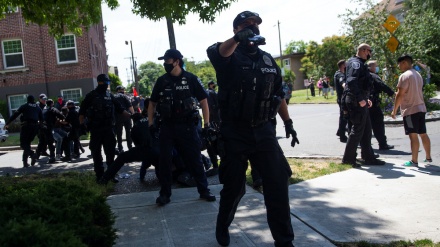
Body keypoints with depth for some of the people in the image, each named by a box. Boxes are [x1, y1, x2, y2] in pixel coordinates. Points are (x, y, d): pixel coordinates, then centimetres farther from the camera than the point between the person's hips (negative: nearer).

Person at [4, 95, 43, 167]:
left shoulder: (24, 106, 8)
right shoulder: (38, 108, 19)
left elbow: (15, 115, 2)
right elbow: (41, 119, 11)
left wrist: (7, 123, 2)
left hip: (26, 126, -4)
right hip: (35, 127, 4)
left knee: (23, 144, -1)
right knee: (27, 142, 14)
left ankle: (31, 153, -29)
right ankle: (25, 161, 9)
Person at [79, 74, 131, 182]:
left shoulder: (110, 95, 11)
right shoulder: (91, 95, 0)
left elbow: (119, 108, 13)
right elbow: (82, 111, 0)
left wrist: (131, 116, 6)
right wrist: (82, 123, -9)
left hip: (108, 128, 3)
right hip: (95, 129, -3)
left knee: (110, 152, 3)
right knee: (96, 153, 2)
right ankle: (99, 176, 10)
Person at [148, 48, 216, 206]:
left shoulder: (191, 79, -3)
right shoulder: (161, 81, 5)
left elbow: (203, 101, 1)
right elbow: (152, 103, 13)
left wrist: (206, 124, -5)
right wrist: (151, 124, 4)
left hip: (187, 126, -2)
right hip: (167, 127, 2)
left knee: (195, 159, 4)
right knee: (164, 161, 3)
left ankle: (204, 191, 16)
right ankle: (165, 194, 13)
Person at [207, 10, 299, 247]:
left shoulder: (268, 60, 11)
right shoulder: (230, 57, -5)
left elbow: (278, 94, 18)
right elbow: (216, 51, -31)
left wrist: (288, 123, 12)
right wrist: (238, 38, -50)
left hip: (264, 131, 4)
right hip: (235, 133, -4)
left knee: (278, 183, -1)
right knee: (234, 186, 7)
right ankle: (223, 226, 35)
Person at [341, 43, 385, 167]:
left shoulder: (360, 64, 20)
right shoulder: (356, 63, -12)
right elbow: (352, 82, -25)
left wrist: (366, 99, 19)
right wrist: (360, 99, -27)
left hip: (360, 101, 11)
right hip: (356, 102, -11)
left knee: (366, 130, 13)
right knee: (357, 130, -6)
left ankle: (368, 157, 20)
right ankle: (348, 158, 0)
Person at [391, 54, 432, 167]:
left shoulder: (404, 76, -13)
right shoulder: (418, 75, 15)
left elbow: (400, 95, -16)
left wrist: (394, 110, -9)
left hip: (410, 110, -9)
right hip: (421, 108, 9)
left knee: (413, 135, -7)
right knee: (423, 134, 15)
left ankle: (414, 161, -4)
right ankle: (428, 157, 23)